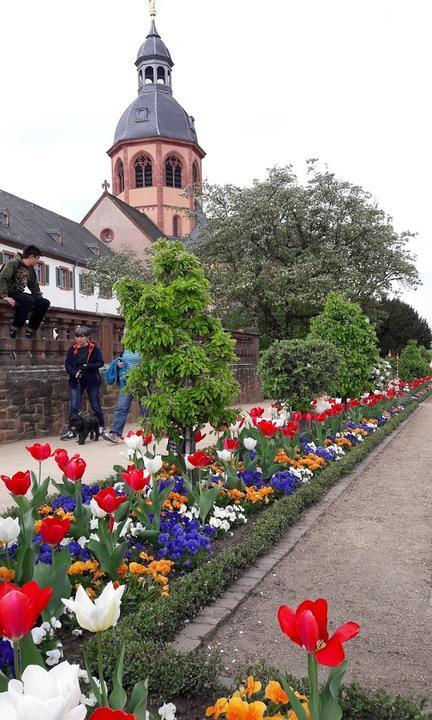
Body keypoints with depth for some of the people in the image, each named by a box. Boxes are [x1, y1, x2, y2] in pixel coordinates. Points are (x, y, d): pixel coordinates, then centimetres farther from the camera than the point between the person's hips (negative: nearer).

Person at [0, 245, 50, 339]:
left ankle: (31, 329, -8)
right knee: (29, 300, -36)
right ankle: (14, 327, -25)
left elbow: (34, 286, 22)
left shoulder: (31, 270, 15)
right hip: (9, 291, -8)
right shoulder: (13, 263, -9)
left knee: (45, 302, -9)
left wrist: (39, 299, 6)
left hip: (19, 293, 8)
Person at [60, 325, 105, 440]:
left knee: (96, 406, 8)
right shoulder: (72, 349, 3)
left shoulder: (94, 348, -4)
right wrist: (74, 373, -16)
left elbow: (100, 362, -7)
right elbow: (67, 364, 2)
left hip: (91, 380, -2)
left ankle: (101, 427, 25)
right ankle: (72, 431, 3)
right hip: (76, 381, 2)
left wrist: (88, 366, -21)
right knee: (74, 407, -2)